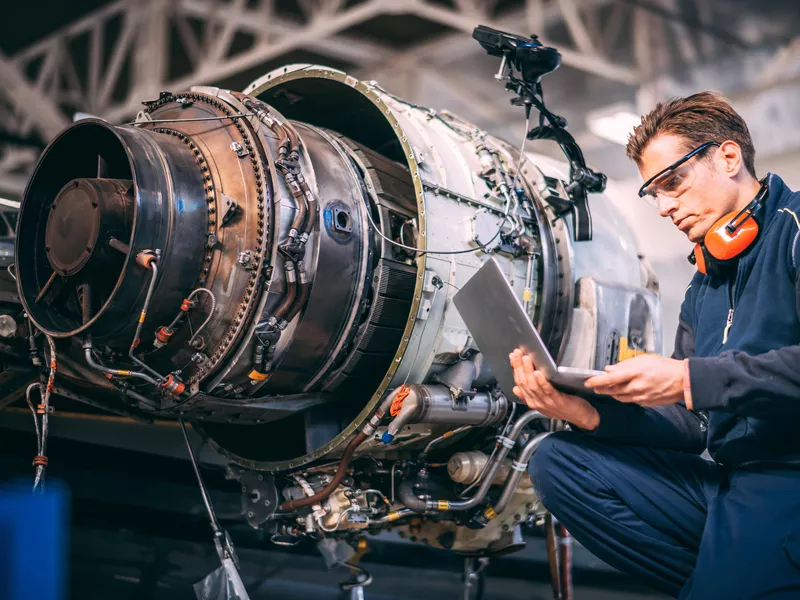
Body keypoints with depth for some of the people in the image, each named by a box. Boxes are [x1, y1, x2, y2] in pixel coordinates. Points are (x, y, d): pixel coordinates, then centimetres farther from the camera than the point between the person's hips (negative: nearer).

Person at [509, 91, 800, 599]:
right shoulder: (704, 285, 22)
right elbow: (691, 424, 15)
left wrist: (688, 378, -23)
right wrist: (592, 413, -2)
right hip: (729, 482, 9)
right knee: (557, 460, -1)